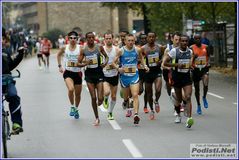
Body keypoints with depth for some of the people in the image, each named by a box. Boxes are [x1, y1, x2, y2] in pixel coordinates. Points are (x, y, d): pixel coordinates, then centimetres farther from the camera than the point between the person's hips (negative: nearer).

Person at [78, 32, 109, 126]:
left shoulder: (99, 47, -1)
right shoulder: (83, 50, -1)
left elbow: (106, 56, 14)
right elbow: (79, 63, 2)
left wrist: (105, 62, -7)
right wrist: (85, 64, -18)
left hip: (99, 73, 0)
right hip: (89, 74, 0)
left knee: (100, 98, -8)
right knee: (93, 97, -1)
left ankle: (100, 101, 32)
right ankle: (97, 118, 13)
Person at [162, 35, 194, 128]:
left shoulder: (190, 52, 4)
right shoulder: (174, 51, -9)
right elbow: (165, 63, -11)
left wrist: (190, 65, 9)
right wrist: (177, 65, -18)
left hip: (187, 76, 2)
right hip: (177, 77, -2)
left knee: (188, 97, -15)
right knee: (178, 99, 12)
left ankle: (189, 119, -26)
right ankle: (178, 115, 39)